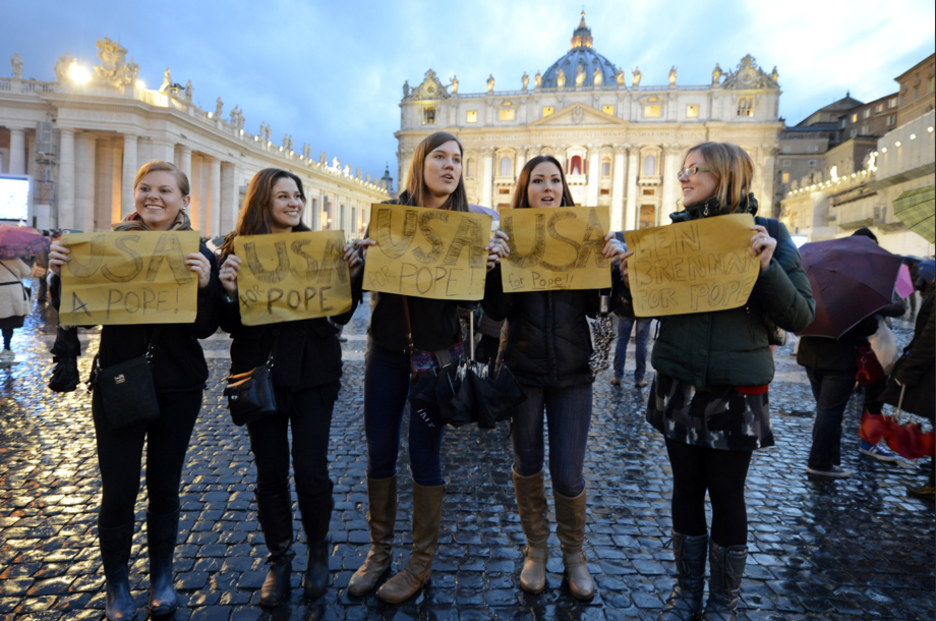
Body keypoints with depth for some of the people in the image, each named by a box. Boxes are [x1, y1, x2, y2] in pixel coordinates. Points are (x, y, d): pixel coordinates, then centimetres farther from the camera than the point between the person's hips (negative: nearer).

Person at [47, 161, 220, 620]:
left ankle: (161, 578, 34)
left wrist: (205, 284, -25)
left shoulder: (199, 254, -3)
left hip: (178, 388, 0)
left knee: (164, 487, 13)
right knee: (118, 491, 6)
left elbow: (204, 328, -8)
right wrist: (60, 273, -16)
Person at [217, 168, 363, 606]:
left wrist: (351, 275, -12)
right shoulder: (238, 249, 1)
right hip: (261, 372, 0)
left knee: (311, 471, 1)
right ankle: (279, 560, 29)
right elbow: (231, 324, -1)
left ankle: (318, 552, 27)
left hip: (313, 371, 0)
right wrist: (228, 291, -20)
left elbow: (340, 315, 3)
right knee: (271, 473, 8)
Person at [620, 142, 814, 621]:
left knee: (727, 493, 9)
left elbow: (801, 317, -6)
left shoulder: (766, 234, -4)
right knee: (686, 488, 13)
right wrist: (629, 278, -11)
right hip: (678, 385, 3)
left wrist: (767, 267, -21)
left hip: (736, 389, -3)